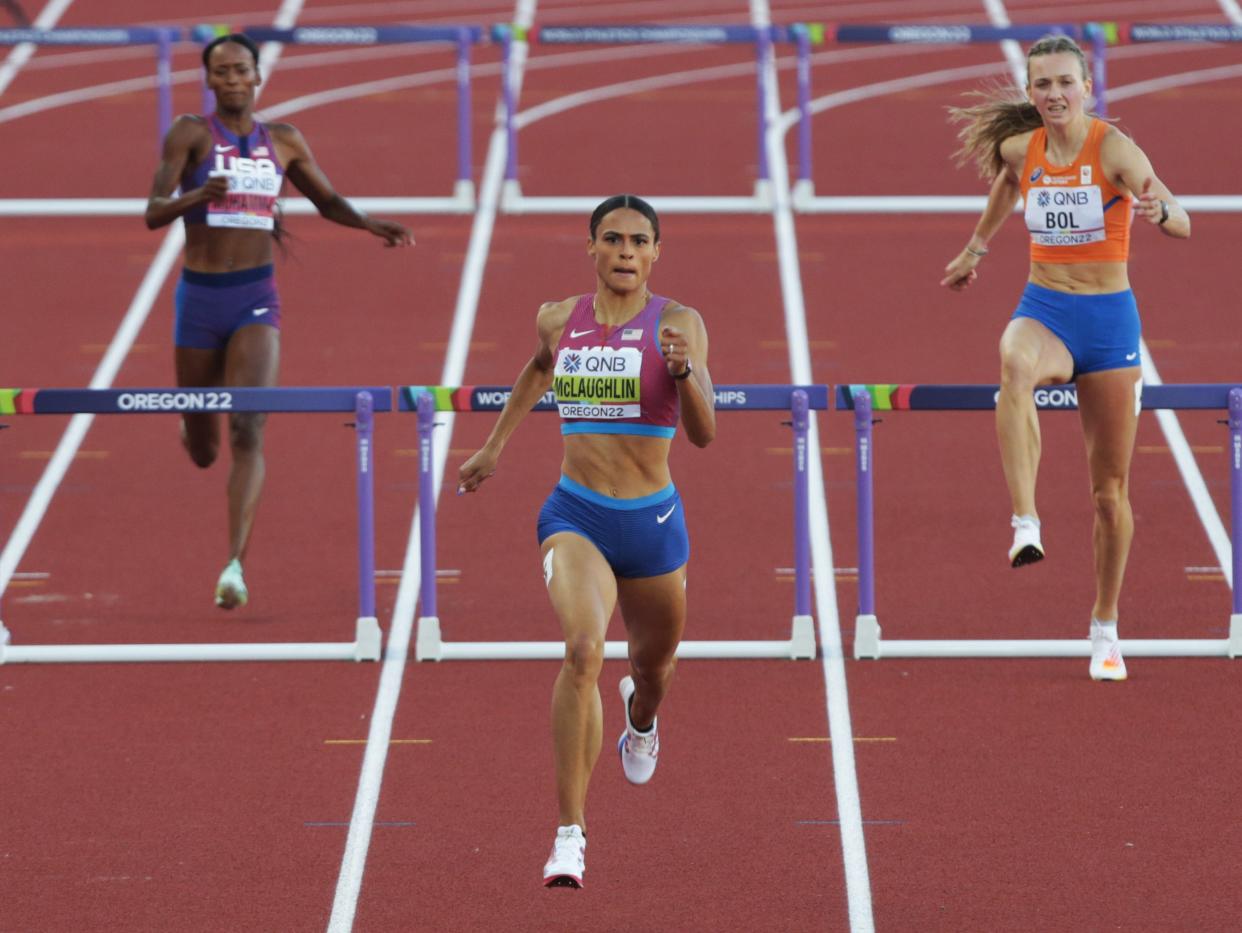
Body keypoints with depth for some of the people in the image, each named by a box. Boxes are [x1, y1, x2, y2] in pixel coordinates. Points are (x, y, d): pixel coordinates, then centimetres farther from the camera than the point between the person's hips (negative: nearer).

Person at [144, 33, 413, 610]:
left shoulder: (283, 142, 7)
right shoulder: (190, 134, -3)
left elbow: (328, 201, 21)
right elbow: (153, 214, -12)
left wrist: (373, 226, 1)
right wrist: (198, 195, -32)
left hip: (257, 301, 1)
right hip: (199, 300, 0)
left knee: (248, 433, -19)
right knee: (202, 452, 13)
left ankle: (234, 565, -27)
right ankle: (198, 425, 53)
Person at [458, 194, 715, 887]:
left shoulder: (678, 323, -7)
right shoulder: (559, 320, 2)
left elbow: (704, 433, -15)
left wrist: (683, 370, -33)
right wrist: (496, 447, 30)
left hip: (653, 520, 0)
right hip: (576, 516, 0)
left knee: (655, 663, 22)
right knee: (583, 649, -26)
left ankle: (641, 719, 64)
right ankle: (571, 832, -26)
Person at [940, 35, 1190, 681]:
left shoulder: (1114, 149, -13)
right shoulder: (1020, 149, 0)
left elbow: (1183, 224, -24)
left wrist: (1157, 211, -47)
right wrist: (976, 247, 36)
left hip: (1109, 318, -2)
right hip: (1044, 311, 2)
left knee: (1110, 488, 7)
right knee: (1015, 363, -39)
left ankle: (1105, 628, 26)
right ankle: (1025, 525, -47)